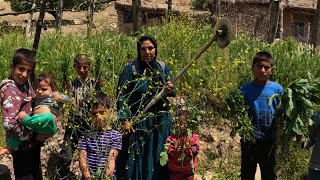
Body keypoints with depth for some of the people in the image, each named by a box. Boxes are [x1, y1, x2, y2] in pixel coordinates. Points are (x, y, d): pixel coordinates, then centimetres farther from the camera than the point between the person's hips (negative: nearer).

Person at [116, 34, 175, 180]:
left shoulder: (163, 67, 4)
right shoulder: (131, 69, -8)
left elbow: (171, 91, 11)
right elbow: (121, 95, -10)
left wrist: (170, 90, -13)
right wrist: (125, 119, -17)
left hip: (161, 122, 4)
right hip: (138, 122, -4)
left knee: (158, 159, 13)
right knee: (137, 158, 4)